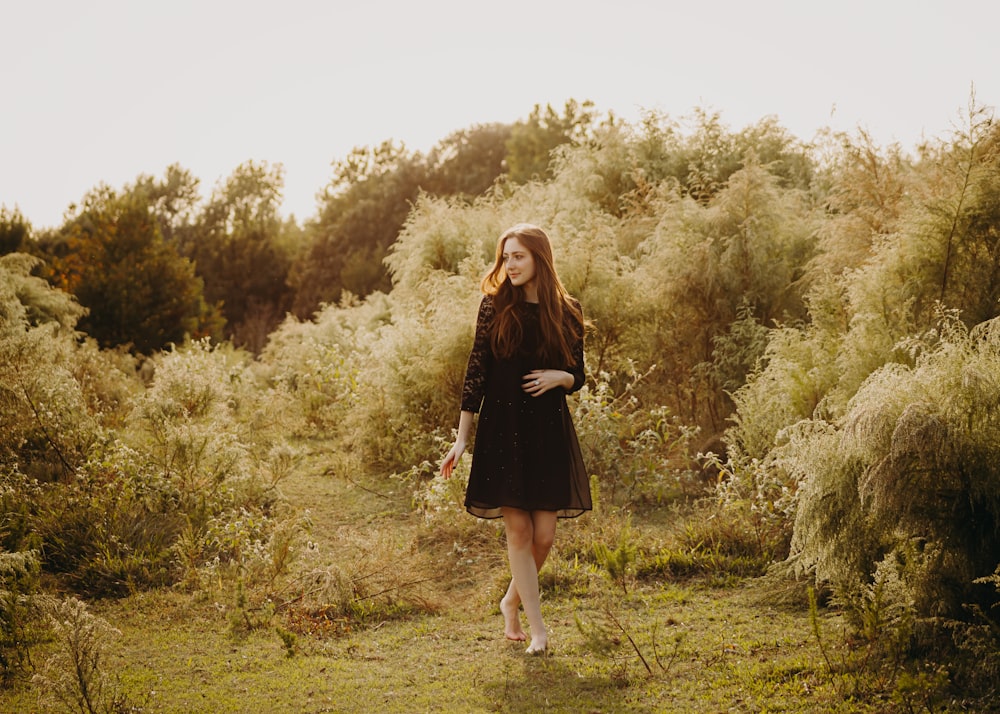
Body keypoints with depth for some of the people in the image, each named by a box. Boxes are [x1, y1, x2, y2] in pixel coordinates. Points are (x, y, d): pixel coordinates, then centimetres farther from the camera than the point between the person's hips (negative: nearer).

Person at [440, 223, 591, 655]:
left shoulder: (566, 312, 4)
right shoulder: (494, 305, 0)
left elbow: (578, 376, 12)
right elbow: (476, 371, 0)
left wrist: (558, 377, -12)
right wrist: (462, 438, -2)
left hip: (549, 431, 2)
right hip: (502, 428, -2)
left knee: (544, 534, 1)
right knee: (518, 528, -3)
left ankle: (512, 601, 27)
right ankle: (536, 626, 6)